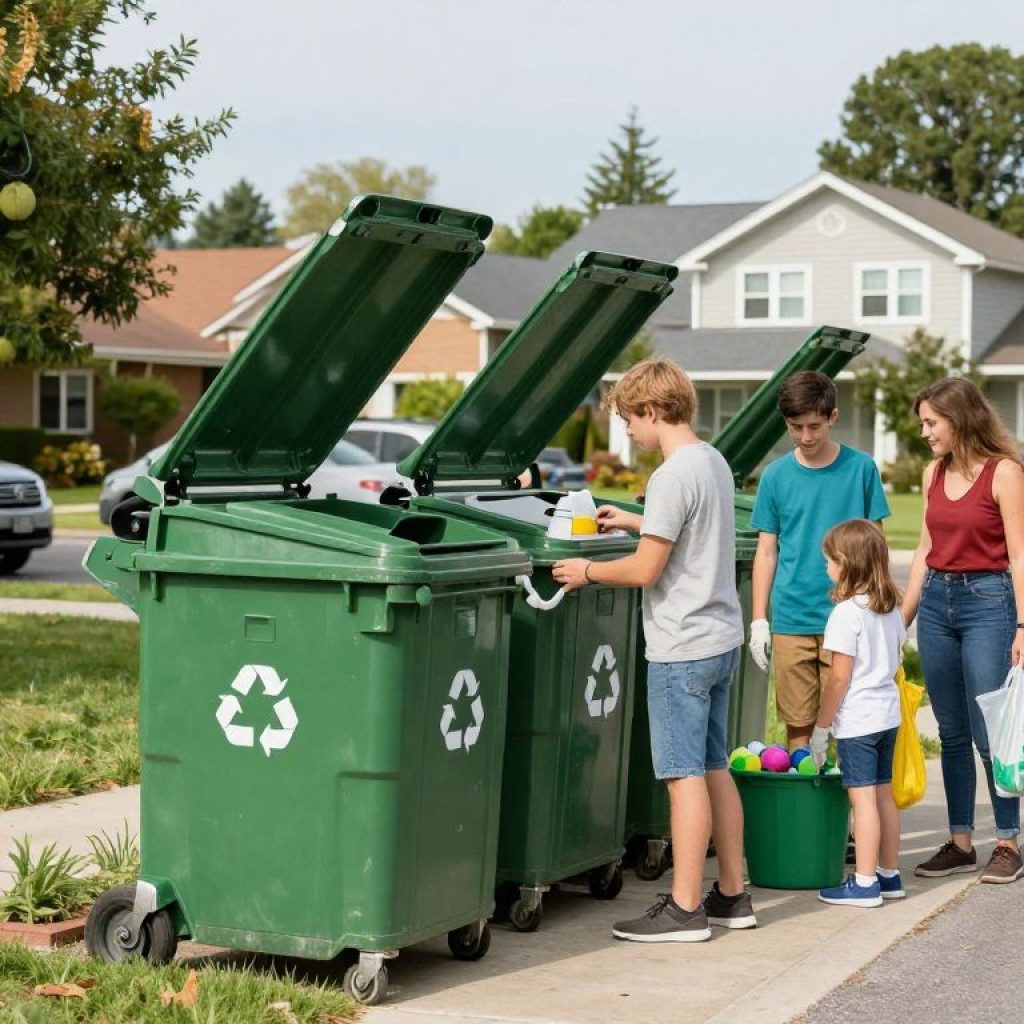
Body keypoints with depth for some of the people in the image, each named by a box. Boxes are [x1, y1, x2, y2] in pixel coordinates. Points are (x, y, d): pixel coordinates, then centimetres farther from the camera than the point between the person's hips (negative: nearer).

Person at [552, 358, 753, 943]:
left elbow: (646, 570, -19)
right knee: (714, 769, 15)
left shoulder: (673, 476, -18)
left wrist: (588, 571, -4)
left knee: (686, 775, -4)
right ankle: (732, 895, 21)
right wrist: (637, 523, 25)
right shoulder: (714, 462, 10)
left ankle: (685, 910, 0)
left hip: (683, 647, -9)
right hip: (722, 637, 9)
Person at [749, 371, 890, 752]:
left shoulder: (860, 468, 1)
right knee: (798, 723, 5)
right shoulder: (776, 476, 4)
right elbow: (767, 552, 9)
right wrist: (758, 620, 4)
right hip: (791, 620, 1)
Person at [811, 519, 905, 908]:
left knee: (863, 798, -5)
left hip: (857, 720, -8)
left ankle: (865, 883, -3)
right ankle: (889, 874, 22)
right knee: (884, 794, 14)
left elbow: (839, 677, -17)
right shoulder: (891, 608, 7)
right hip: (888, 713, 8)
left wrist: (820, 728, -10)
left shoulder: (846, 613, -17)